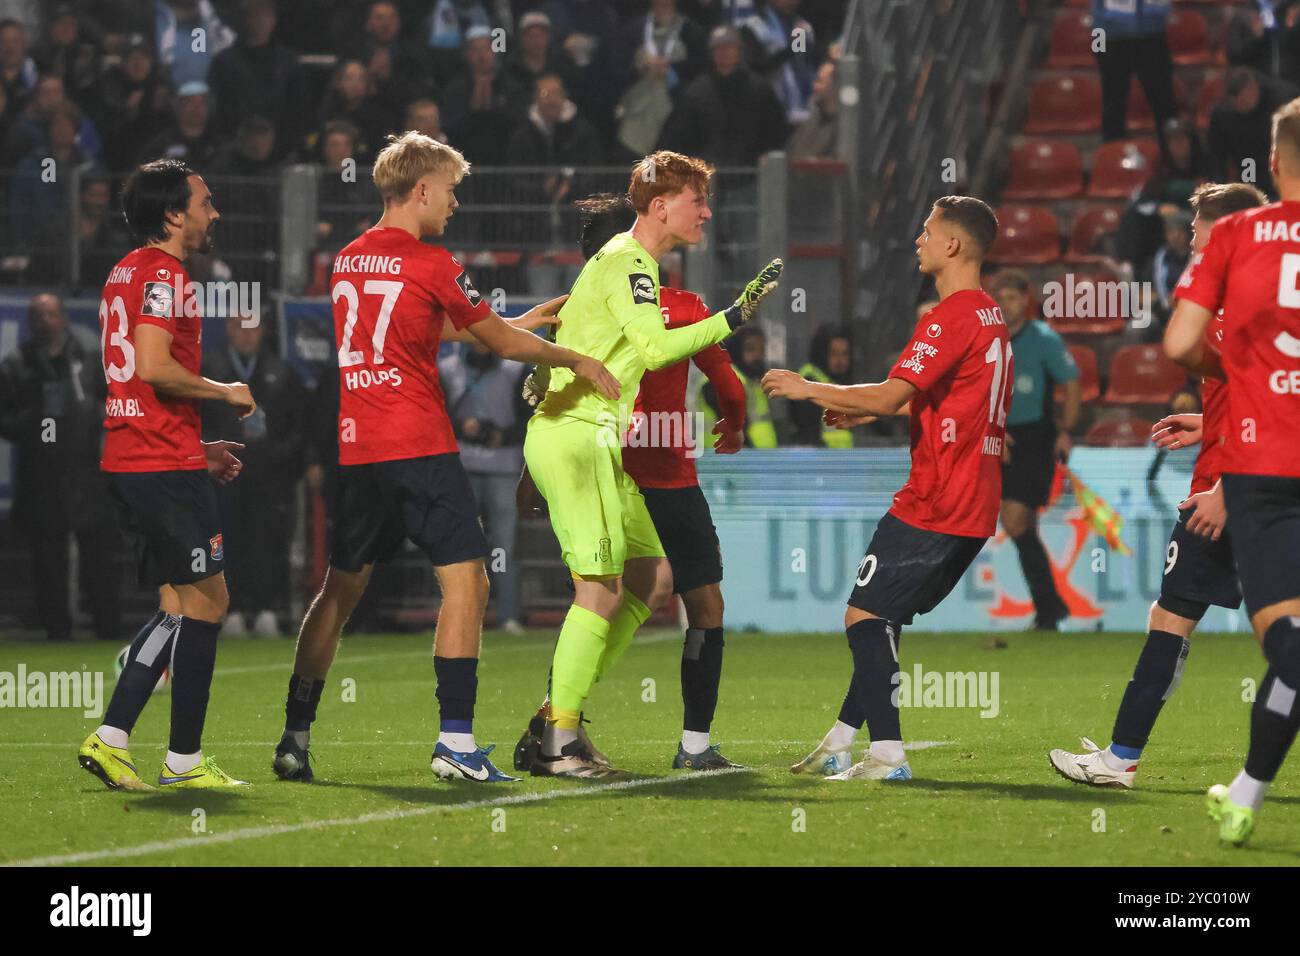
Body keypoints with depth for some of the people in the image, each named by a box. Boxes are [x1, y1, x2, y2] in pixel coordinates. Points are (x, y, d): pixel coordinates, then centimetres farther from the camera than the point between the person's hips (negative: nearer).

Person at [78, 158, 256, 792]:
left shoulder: (125, 274, 19)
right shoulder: (163, 273, -12)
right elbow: (154, 366, -24)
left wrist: (198, 448, 23)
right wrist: (225, 391, -9)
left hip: (130, 460, 10)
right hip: (166, 467, -10)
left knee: (180, 608, 12)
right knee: (205, 602, -3)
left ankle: (110, 739, 6)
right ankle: (184, 761, -1)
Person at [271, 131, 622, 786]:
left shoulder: (347, 259, 14)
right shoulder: (431, 264, -7)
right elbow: (503, 344, 1)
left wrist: (517, 323, 34)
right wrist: (578, 362, 15)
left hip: (351, 450, 7)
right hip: (418, 447, -7)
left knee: (339, 591, 14)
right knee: (465, 579, -3)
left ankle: (294, 738, 13)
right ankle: (455, 742, -11)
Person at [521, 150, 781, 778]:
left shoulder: (631, 264, 20)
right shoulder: (626, 262, -12)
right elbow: (656, 347, -24)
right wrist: (733, 318, -24)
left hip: (594, 440, 10)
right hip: (575, 436, -10)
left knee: (653, 581, 8)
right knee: (602, 590, -13)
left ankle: (561, 712, 10)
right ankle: (557, 744, -10)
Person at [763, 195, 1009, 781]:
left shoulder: (951, 317, -15)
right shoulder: (992, 318, 16)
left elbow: (891, 395, -20)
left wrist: (808, 389, -10)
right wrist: (863, 411, 22)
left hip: (933, 504, -10)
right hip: (974, 510, 10)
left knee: (865, 615, -6)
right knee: (882, 619, 16)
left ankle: (887, 755, -11)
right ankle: (840, 744, 19)